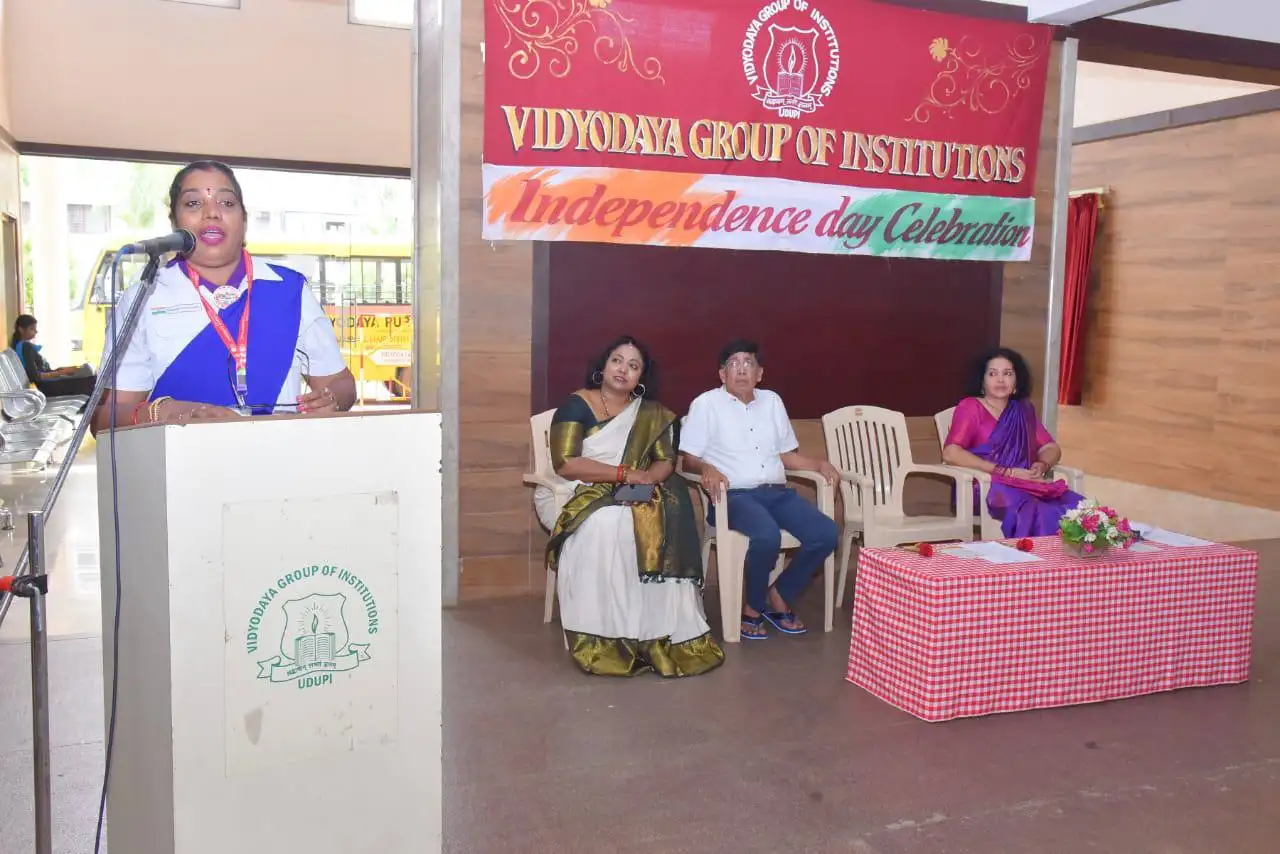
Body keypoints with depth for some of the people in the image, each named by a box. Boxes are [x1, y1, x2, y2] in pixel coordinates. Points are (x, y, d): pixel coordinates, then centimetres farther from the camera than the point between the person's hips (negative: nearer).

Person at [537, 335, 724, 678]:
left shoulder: (651, 414, 14)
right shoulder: (577, 405, -2)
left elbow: (666, 461, 8)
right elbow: (565, 464, -13)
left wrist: (649, 477, -16)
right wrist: (625, 474, -16)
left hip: (633, 497, 4)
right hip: (577, 495, -4)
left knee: (664, 520, -29)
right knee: (608, 525, -38)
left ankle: (664, 633, -25)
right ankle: (607, 639, -31)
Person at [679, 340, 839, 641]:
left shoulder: (772, 401, 18)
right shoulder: (706, 404, 2)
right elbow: (688, 459, -3)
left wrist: (820, 464, 5)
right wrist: (707, 469, -25)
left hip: (777, 492, 6)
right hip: (734, 496, -5)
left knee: (826, 533, -17)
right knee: (768, 536, -35)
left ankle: (779, 595, 5)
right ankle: (752, 605, -6)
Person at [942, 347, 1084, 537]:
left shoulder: (1024, 410, 20)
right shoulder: (971, 407, 2)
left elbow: (1051, 448, 20)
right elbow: (951, 453, -12)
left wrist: (1042, 466, -6)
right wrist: (1007, 472, -15)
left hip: (1026, 485, 6)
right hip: (987, 486, -6)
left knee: (1077, 508, -23)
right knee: (1036, 513, -35)